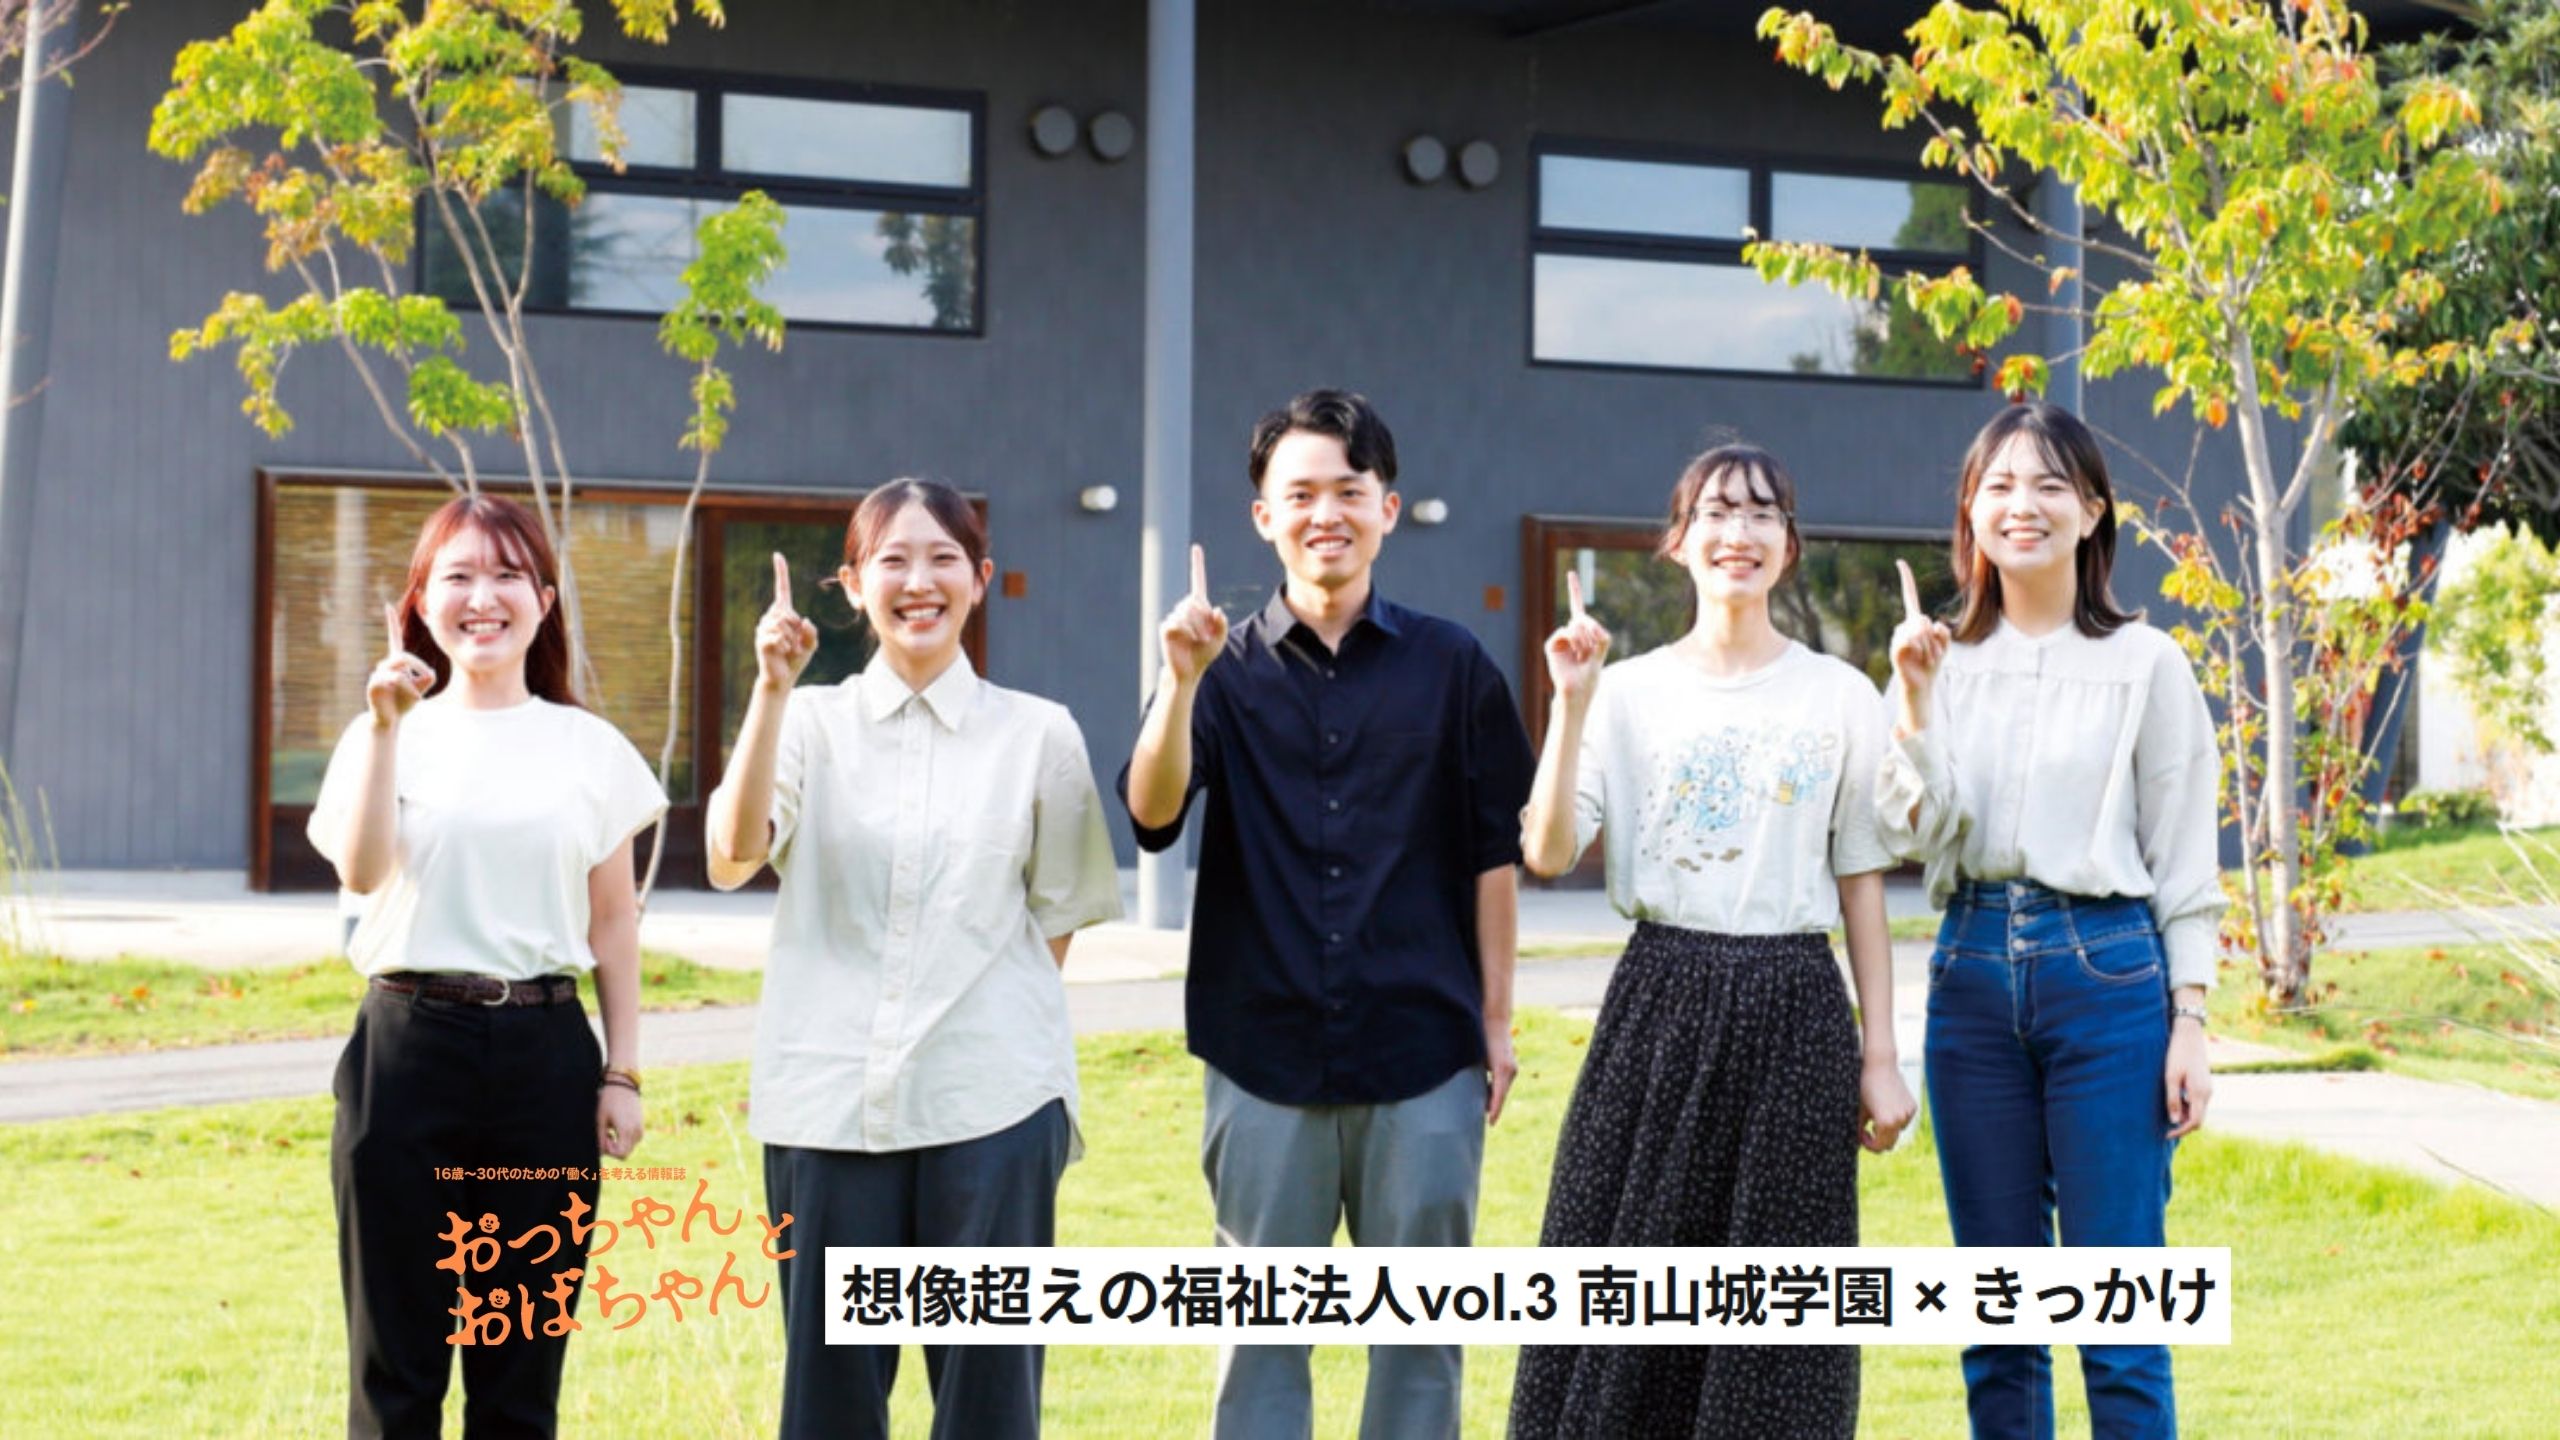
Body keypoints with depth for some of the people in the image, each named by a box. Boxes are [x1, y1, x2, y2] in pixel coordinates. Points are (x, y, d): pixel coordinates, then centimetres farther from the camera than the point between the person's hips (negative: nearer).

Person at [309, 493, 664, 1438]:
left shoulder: (591, 748, 8)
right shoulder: (387, 734, 6)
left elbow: (614, 924, 10)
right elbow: (361, 872, -12)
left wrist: (623, 1071, 5)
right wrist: (386, 726, -15)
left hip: (546, 1050, 1)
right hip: (410, 1045, -1)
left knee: (523, 1361, 6)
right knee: (396, 1359, 2)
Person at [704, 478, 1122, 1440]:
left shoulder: (1039, 734, 5)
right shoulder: (810, 723, 6)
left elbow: (1058, 918, 12)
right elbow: (732, 859, -11)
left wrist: (992, 1025, 2)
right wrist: (771, 690, -17)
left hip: (991, 1103, -1)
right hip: (828, 1100, 1)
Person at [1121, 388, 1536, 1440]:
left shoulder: (1451, 665, 4)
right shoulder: (1226, 667, 4)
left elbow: (1494, 854, 7)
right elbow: (1152, 815, -11)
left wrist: (1496, 1021, 5)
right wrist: (1182, 681, -24)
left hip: (1423, 1052, 0)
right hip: (1264, 1053, 0)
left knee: (1420, 1329, 7)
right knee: (1261, 1329, 7)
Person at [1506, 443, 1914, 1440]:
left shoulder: (1840, 697, 5)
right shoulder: (1629, 692, 4)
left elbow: (1862, 885, 7)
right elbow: (1549, 853, -6)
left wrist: (1880, 1055, 3)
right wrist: (1571, 704, -13)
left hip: (1794, 1010, 0)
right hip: (1661, 999, 0)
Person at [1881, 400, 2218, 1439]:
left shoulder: (2144, 664, 1)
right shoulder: (1939, 659, 8)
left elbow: (2185, 862, 1)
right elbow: (1915, 835, -2)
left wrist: (2189, 1020, -5)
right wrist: (1915, 703, -14)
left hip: (2108, 973, -3)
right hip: (1974, 973, 3)